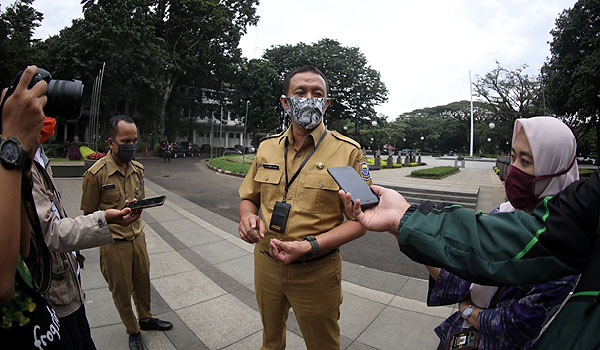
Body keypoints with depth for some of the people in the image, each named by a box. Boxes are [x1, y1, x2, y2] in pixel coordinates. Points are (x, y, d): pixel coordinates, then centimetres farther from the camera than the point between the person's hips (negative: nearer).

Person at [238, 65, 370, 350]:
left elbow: (359, 219, -12)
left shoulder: (348, 151, -12)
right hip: (266, 264, 4)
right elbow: (249, 197, 12)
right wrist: (248, 216, -12)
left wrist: (311, 246, -25)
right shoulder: (266, 147, 2)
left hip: (316, 272, -3)